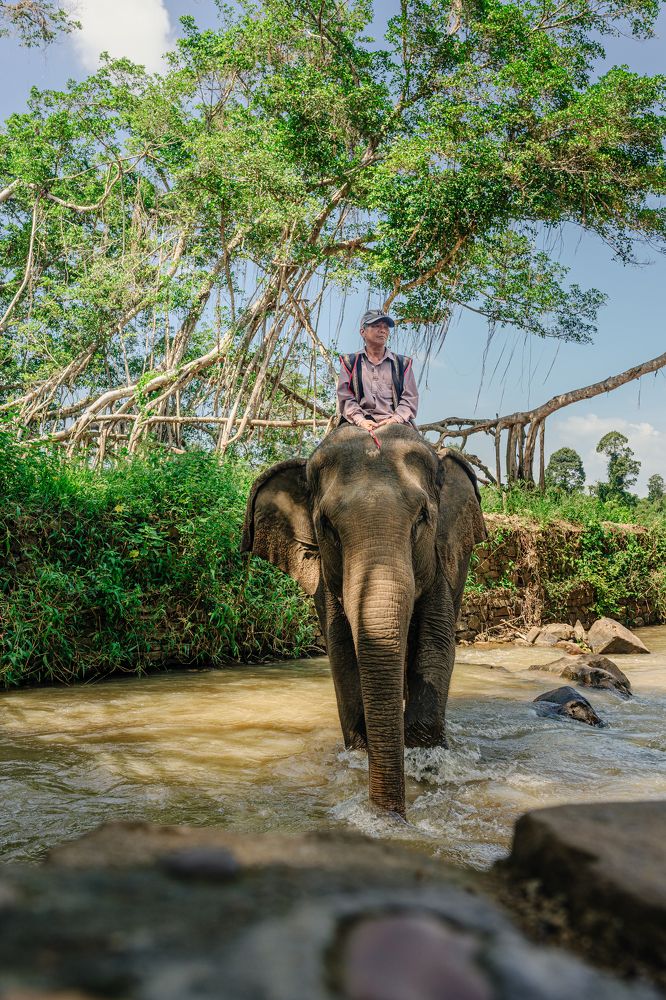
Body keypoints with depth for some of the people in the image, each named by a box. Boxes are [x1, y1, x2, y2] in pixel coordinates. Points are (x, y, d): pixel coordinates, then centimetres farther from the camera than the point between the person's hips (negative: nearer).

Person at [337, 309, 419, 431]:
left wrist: (395, 419, -9)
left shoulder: (402, 364, 22)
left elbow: (410, 398, 11)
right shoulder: (350, 363, 19)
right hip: (361, 425, -1)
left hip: (394, 424, 1)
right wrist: (360, 420, -12)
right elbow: (345, 398, 7)